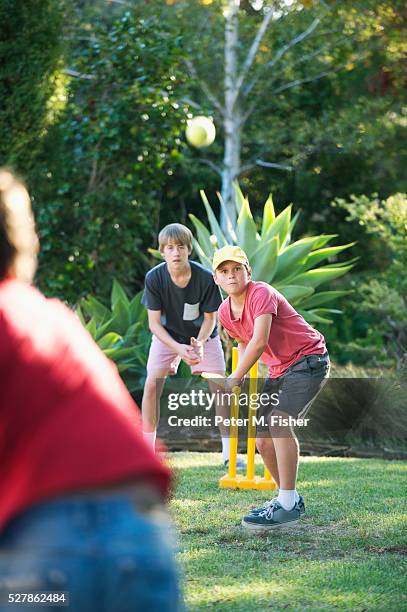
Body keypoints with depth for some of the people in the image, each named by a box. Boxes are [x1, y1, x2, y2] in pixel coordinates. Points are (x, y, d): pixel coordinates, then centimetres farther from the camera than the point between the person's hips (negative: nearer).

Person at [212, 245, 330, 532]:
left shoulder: (261, 294, -21)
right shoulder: (225, 312, 3)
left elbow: (260, 341, -31)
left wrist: (234, 379, -28)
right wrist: (242, 375, 7)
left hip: (309, 360, -9)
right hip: (280, 370, 9)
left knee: (279, 419, -29)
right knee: (263, 441, 6)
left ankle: (288, 506, -30)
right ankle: (290, 497, 27)